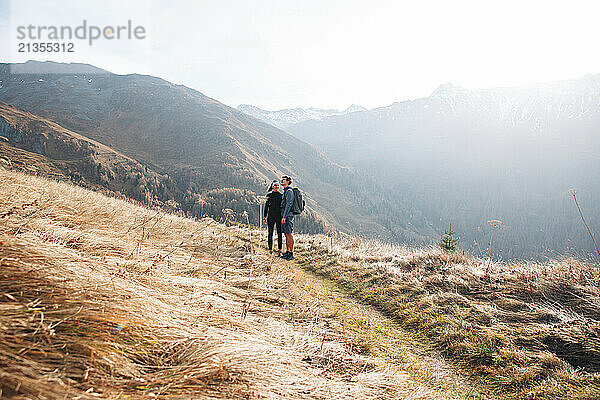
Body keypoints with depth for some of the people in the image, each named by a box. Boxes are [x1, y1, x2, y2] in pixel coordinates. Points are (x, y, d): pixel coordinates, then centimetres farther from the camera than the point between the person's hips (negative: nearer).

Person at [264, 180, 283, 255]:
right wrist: (265, 217, 6)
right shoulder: (269, 195, 8)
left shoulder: (281, 195, 6)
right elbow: (266, 206, 11)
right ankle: (270, 249, 9)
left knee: (279, 233, -3)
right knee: (270, 233, 2)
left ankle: (279, 250, 2)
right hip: (270, 216, 1)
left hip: (279, 216, -1)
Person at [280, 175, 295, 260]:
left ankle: (291, 253, -6)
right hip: (284, 216, 10)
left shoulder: (289, 191, -11)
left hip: (288, 216, -10)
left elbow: (288, 204, -18)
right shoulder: (285, 191, 20)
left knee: (289, 234, -8)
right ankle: (287, 252, 17)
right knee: (286, 235, 12)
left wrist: (284, 217, -21)